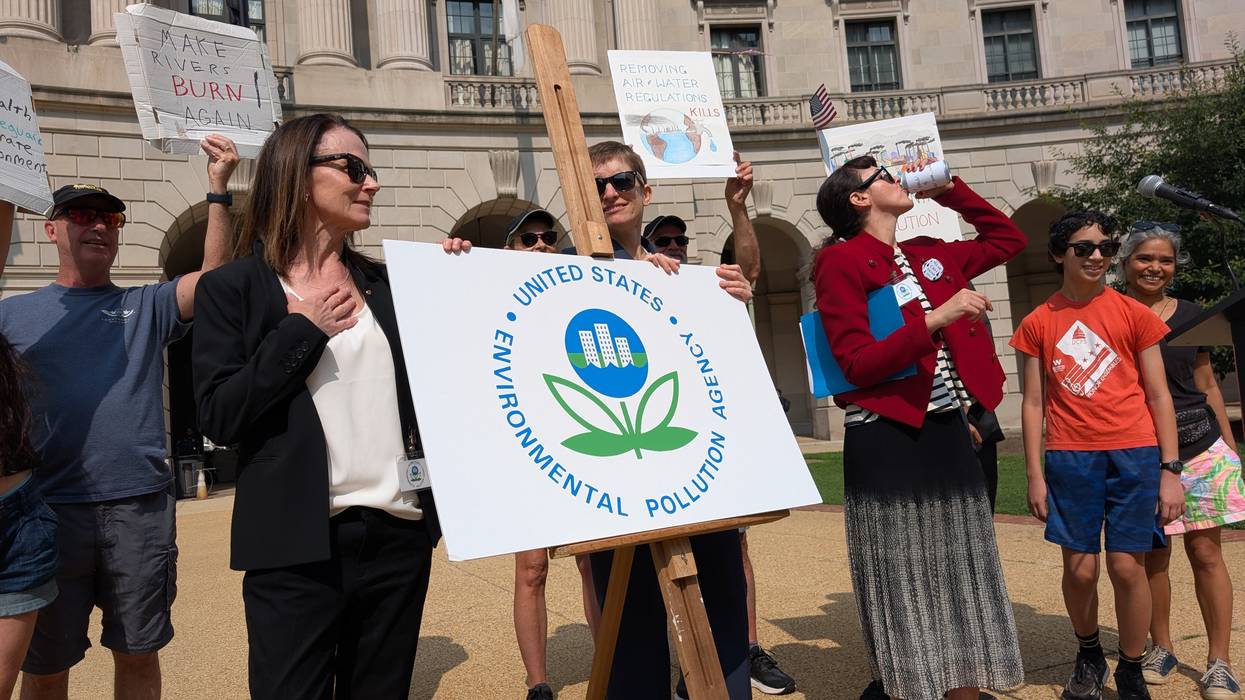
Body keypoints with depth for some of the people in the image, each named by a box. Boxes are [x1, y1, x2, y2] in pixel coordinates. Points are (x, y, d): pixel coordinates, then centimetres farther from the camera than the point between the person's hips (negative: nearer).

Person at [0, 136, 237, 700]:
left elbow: (214, 275, -7)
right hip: (50, 510, 0)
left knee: (138, 654, 12)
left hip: (141, 507, 0)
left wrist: (219, 188, -15)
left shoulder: (146, 308, 8)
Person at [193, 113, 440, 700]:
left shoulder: (385, 286, 11)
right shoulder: (235, 288, -1)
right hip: (297, 544, -4)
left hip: (399, 534, 4)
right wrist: (304, 329, -11)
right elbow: (217, 416, -9)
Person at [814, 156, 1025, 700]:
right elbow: (858, 365, -15)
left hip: (946, 432, 7)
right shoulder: (841, 262, -7)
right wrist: (934, 319, -22)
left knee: (961, 582, 12)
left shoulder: (927, 256, 14)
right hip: (886, 441, -7)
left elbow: (1008, 239, 28)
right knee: (903, 590, 2)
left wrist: (947, 188, 20)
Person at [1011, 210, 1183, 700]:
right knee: (1080, 568, 4)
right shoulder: (1039, 323, 4)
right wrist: (1035, 475, 1)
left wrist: (1170, 470, -1)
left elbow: (1158, 396, 4)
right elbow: (1033, 402, 5)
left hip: (1134, 455, 0)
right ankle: (1088, 656, 30)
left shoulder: (1133, 314, 4)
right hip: (1070, 458, 0)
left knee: (1127, 565, 0)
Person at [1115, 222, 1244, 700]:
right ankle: (1161, 648, 25)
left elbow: (1207, 385, 13)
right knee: (1152, 556, 7)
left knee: (1205, 552, 3)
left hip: (1201, 448, 2)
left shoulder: (1190, 315, 7)